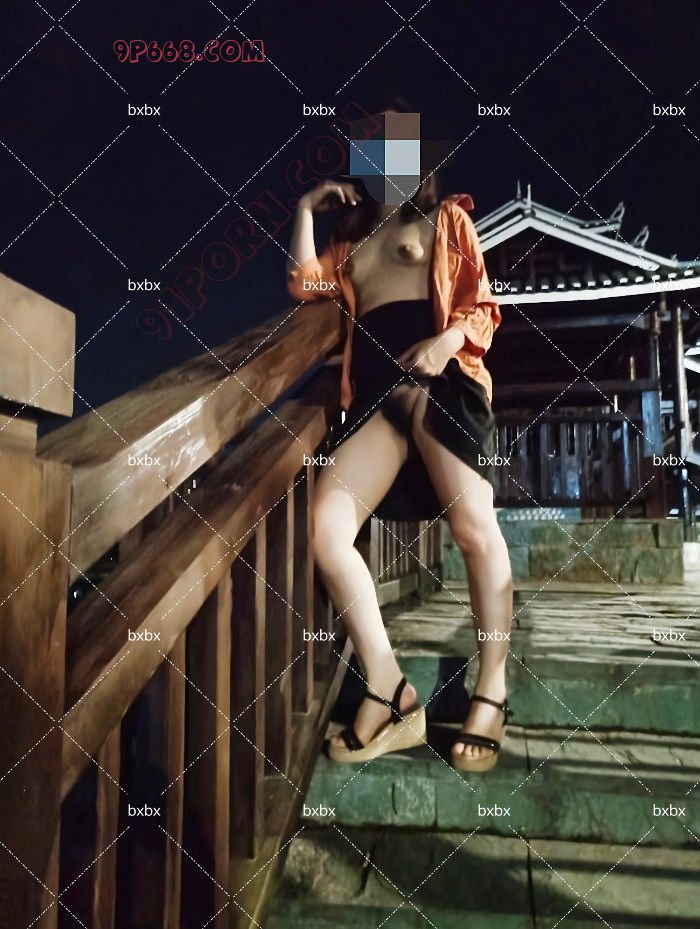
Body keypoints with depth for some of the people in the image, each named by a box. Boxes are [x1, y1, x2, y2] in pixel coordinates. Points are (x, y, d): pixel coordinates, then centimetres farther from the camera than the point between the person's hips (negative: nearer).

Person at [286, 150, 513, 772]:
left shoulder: (446, 218, 20)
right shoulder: (351, 241, 33)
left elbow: (482, 305, 9)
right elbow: (304, 284, 15)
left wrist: (447, 340, -12)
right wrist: (307, 207, 23)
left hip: (438, 375, -3)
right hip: (374, 392, 4)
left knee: (475, 528, -18)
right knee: (325, 524, -18)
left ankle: (492, 691, 0)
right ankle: (390, 692, -12)